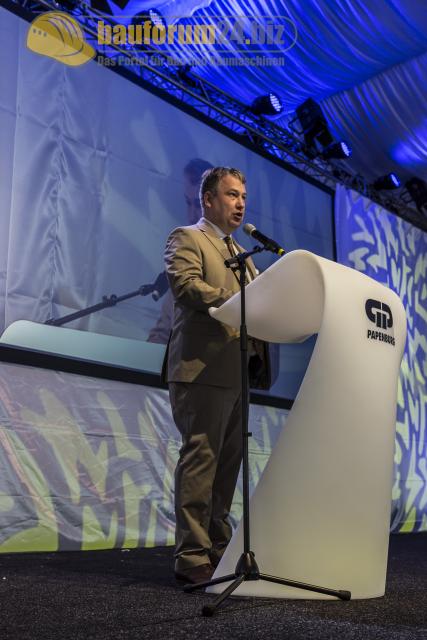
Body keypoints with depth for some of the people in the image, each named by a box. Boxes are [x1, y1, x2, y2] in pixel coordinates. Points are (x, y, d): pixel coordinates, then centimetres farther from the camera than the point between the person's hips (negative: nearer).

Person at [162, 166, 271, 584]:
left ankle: (217, 549, 20)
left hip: (236, 373, 9)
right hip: (203, 370, -8)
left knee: (227, 464, 11)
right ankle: (192, 557, -1)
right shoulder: (186, 238, 2)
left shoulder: (241, 253, 28)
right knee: (199, 462, -8)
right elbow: (185, 286, -16)